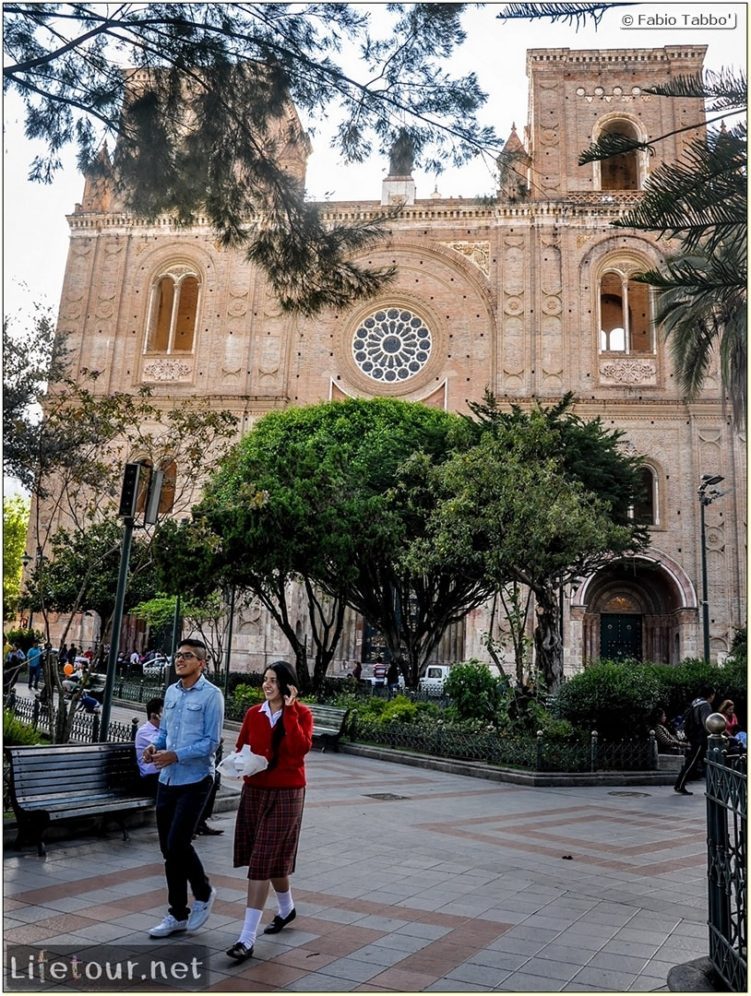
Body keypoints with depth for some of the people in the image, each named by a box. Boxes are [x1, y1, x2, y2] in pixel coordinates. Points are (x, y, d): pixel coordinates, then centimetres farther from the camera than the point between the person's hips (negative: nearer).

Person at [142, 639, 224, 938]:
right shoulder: (171, 691, 9)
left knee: (178, 843, -9)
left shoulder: (211, 695, -11)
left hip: (194, 780, -7)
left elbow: (211, 742, -14)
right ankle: (178, 915, 24)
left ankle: (203, 892, 19)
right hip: (167, 779, 7)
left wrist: (176, 756, -21)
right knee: (168, 848, 10)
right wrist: (154, 746, -4)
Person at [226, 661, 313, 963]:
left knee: (263, 861, -7)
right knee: (272, 858, 18)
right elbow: (240, 748, 11)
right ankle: (286, 908, 43)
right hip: (255, 790, 5)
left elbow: (300, 748, -23)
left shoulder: (301, 714, -8)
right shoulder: (254, 714, 3)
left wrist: (289, 711, -24)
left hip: (286, 793, -5)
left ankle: (247, 938, -1)